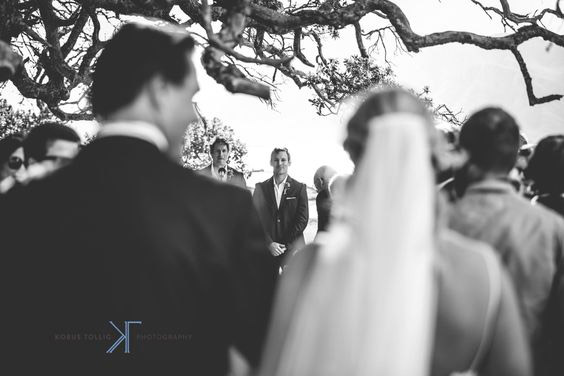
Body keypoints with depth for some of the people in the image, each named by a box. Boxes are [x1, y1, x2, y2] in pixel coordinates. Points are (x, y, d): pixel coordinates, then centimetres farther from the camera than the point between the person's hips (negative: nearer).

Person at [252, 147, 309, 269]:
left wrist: (285, 244, -8)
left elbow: (303, 218, -2)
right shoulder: (261, 188, 8)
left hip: (293, 249, -1)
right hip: (266, 248, 1)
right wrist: (269, 243, -9)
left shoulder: (299, 188, 5)